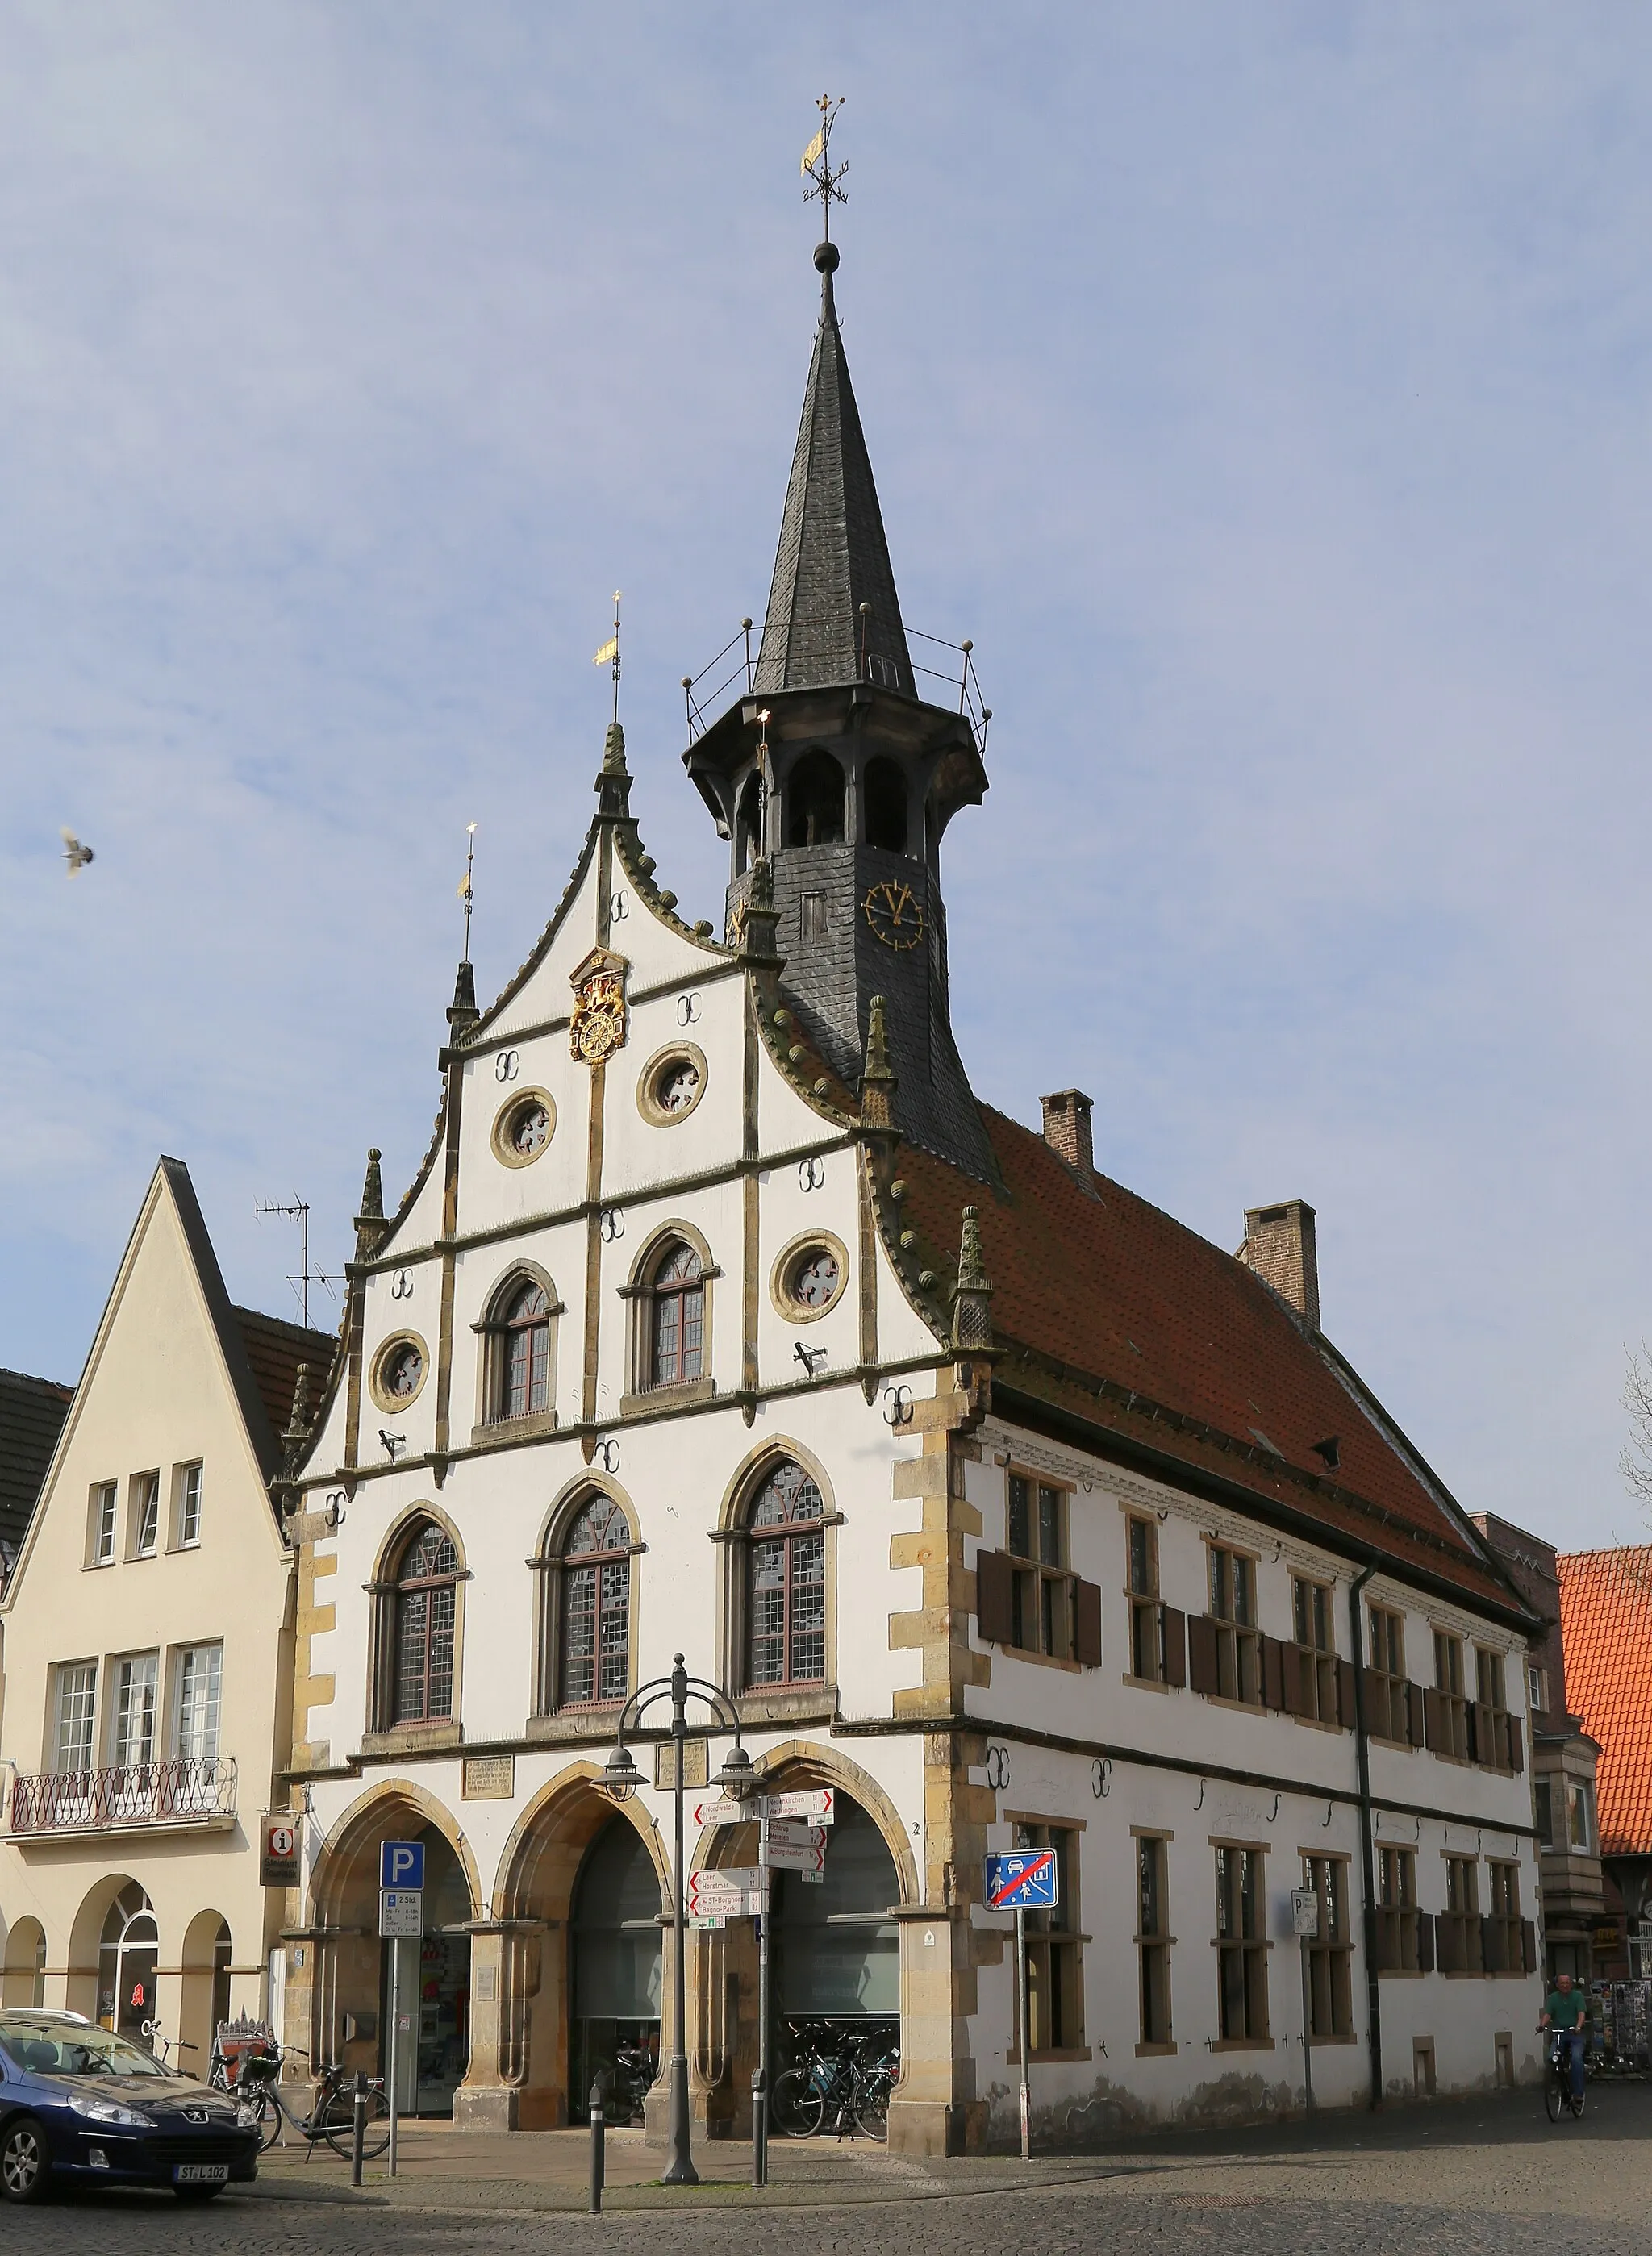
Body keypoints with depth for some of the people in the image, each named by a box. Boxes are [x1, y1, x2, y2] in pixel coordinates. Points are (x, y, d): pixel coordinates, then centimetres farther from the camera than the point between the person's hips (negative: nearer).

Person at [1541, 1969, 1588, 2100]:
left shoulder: (1577, 1996, 1)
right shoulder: (1552, 1998, 7)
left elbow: (1582, 2013, -11)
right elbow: (1547, 2014, -2)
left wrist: (1578, 2026, -31)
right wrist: (1543, 2025, -24)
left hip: (1575, 2034, -2)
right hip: (1558, 2033, 2)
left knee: (1576, 2058, -24)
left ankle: (1578, 2093, -18)